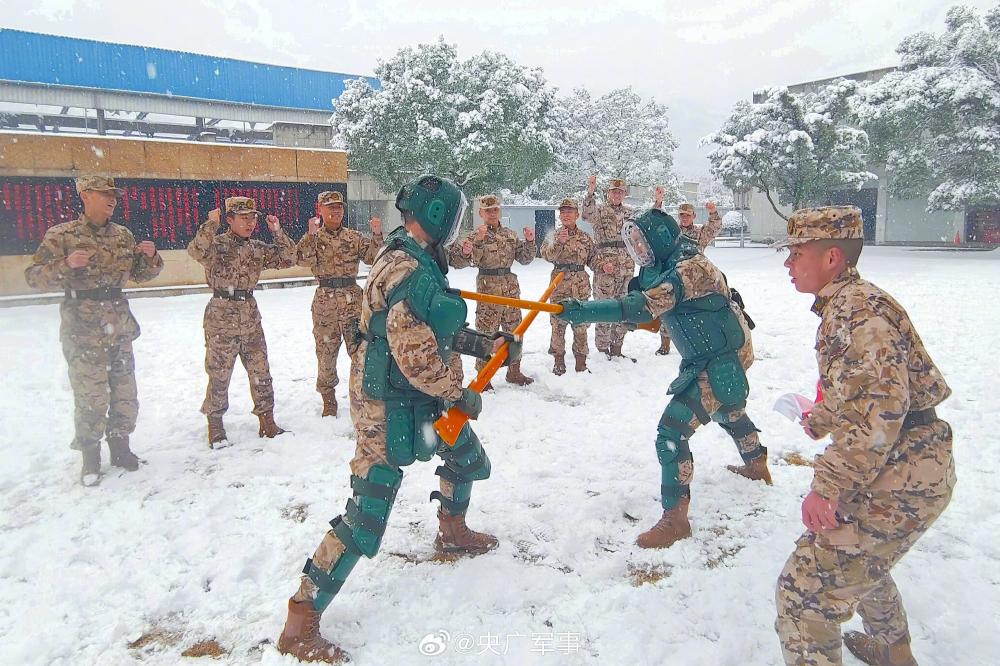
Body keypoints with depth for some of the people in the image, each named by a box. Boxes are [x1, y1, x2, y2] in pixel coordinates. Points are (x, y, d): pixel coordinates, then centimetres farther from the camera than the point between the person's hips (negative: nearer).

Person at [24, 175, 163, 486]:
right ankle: (90, 457, 15)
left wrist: (150, 256, -5)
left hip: (119, 328, 5)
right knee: (91, 397, -3)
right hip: (83, 330, -5)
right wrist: (66, 265, -23)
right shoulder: (62, 235, -5)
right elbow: (33, 276, -6)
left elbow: (141, 274, 16)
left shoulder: (123, 235, 8)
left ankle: (120, 446, 29)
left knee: (125, 393, 11)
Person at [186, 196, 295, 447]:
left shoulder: (258, 248, 9)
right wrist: (211, 224, -31)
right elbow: (195, 251, -28)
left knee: (260, 371, 9)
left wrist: (278, 233, -3)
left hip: (250, 317, 5)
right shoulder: (216, 244, -7)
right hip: (221, 317, -5)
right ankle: (215, 427, 18)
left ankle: (267, 421, 20)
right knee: (219, 374, 4)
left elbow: (288, 259, 6)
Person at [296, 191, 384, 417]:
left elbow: (372, 257, -4)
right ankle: (328, 401, 22)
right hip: (325, 300, -1)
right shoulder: (313, 237, 3)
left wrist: (377, 235, -17)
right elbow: (302, 259, -14)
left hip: (353, 298, 1)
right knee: (326, 350, 7)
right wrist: (311, 234, -24)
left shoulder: (354, 236, 7)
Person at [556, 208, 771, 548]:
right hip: (710, 358, 11)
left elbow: (645, 305, -39)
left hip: (722, 363, -11)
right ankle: (757, 465, 59)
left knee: (672, 432, -16)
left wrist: (582, 311, -44)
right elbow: (653, 301, 8)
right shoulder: (669, 265, 4)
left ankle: (675, 518, -7)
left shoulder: (690, 267, -28)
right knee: (729, 411, 34)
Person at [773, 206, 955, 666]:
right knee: (861, 560, 33)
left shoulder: (857, 307, -19)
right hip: (913, 471, 11)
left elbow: (879, 405, -31)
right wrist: (822, 419, 43)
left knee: (804, 592, -7)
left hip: (898, 481, -11)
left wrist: (829, 485, -31)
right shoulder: (849, 302, 14)